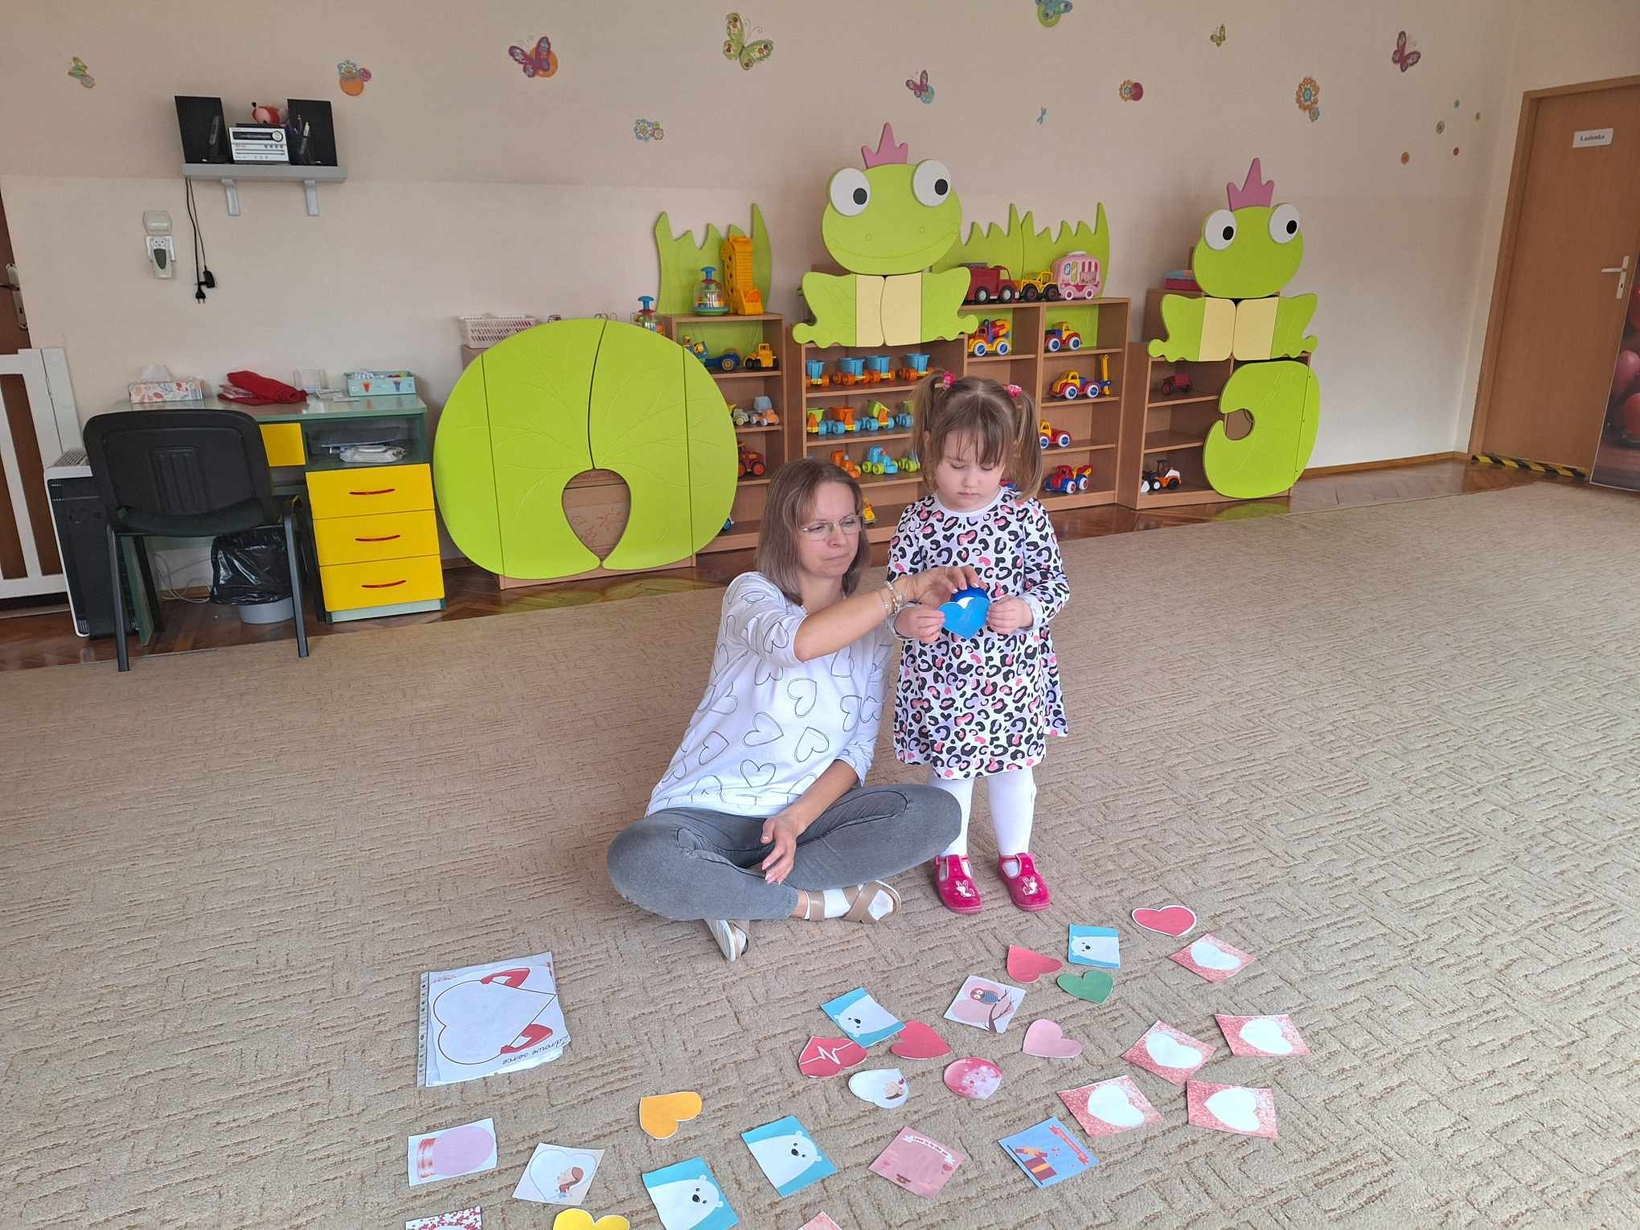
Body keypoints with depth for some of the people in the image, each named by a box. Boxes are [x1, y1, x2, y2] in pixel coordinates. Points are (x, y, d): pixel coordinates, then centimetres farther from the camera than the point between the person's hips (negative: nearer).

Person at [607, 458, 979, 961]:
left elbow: (859, 750, 1)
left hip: (810, 807, 4)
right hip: (710, 810, -4)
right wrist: (904, 587, -36)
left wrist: (798, 817, -16)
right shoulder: (752, 594, -9)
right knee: (637, 860, -35)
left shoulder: (873, 624, 5)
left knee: (937, 813, -21)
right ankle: (817, 901, -16)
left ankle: (738, 894, -17)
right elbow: (798, 641, -36)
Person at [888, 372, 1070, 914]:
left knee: (1013, 767, 18)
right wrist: (906, 620, -25)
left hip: (1012, 675, 1)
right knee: (949, 770, 15)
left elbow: (1055, 582, -3)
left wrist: (1027, 610, -23)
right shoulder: (918, 523, -10)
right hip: (941, 677, -1)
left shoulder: (1025, 514, -9)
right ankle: (952, 859, 38)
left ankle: (1016, 854, 42)